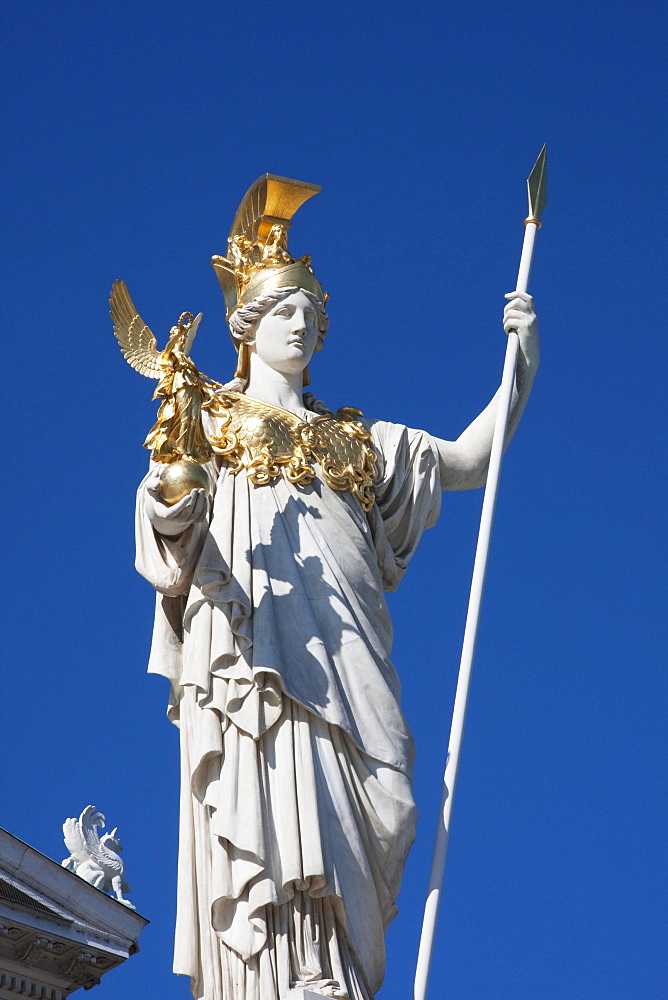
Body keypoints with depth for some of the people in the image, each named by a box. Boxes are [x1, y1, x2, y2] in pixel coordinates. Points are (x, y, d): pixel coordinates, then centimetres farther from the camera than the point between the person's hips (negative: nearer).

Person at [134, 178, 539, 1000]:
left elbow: (469, 461, 23)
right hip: (251, 640, -4)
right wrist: (169, 502, -19)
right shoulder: (209, 422, 20)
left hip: (341, 649, 4)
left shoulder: (354, 437, 30)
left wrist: (522, 362, 13)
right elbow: (169, 533, 5)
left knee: (349, 822, -12)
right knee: (267, 814, -22)